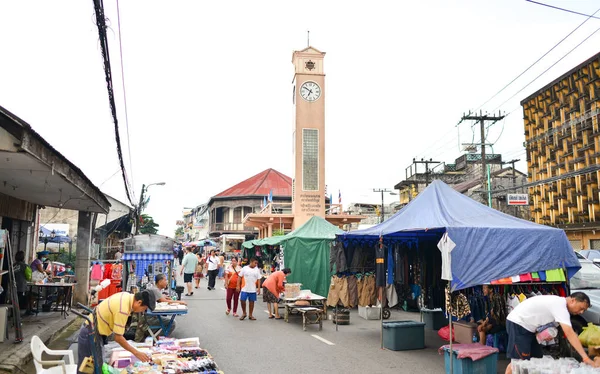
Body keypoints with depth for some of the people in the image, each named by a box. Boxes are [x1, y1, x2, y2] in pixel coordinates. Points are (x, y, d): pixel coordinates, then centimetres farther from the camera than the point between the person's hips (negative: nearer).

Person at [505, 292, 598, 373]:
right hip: (517, 324, -11)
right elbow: (570, 334, -29)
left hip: (526, 327, 11)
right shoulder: (560, 305, -21)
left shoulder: (558, 302, 10)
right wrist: (586, 358, -31)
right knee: (519, 361, -14)